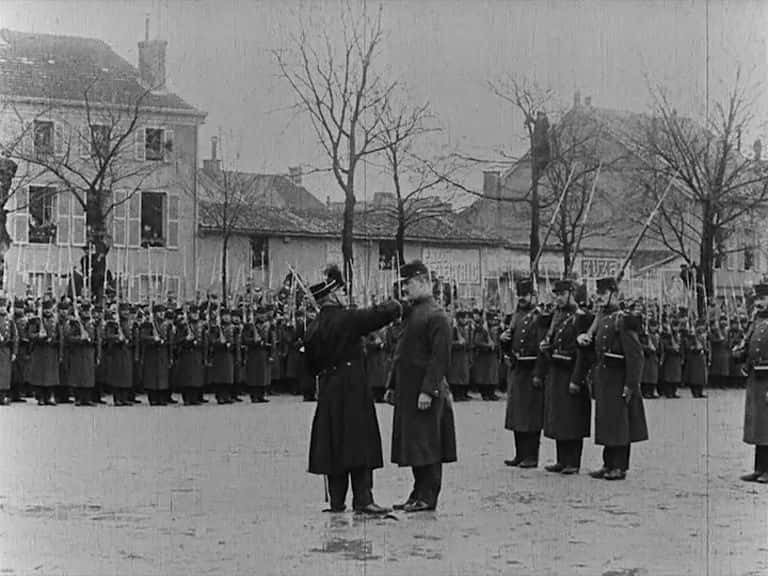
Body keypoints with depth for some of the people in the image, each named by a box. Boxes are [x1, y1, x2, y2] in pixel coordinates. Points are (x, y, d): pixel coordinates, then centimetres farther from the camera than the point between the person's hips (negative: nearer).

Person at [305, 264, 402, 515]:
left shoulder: (313, 328, 8)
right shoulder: (348, 319, -12)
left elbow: (311, 364, 14)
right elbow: (382, 315, -10)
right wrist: (394, 305, 10)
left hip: (327, 391, 7)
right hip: (353, 388, -6)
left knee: (334, 444, 9)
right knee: (360, 441, -5)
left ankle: (337, 500, 11)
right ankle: (363, 499, -10)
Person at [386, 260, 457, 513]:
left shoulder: (436, 316, -12)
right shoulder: (411, 313, 16)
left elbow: (440, 357, -18)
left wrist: (428, 390, -23)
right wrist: (392, 385, 19)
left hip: (425, 392, -9)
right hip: (407, 391, 9)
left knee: (426, 444, -5)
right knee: (412, 444, 11)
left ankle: (427, 497, 0)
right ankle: (419, 494, 18)